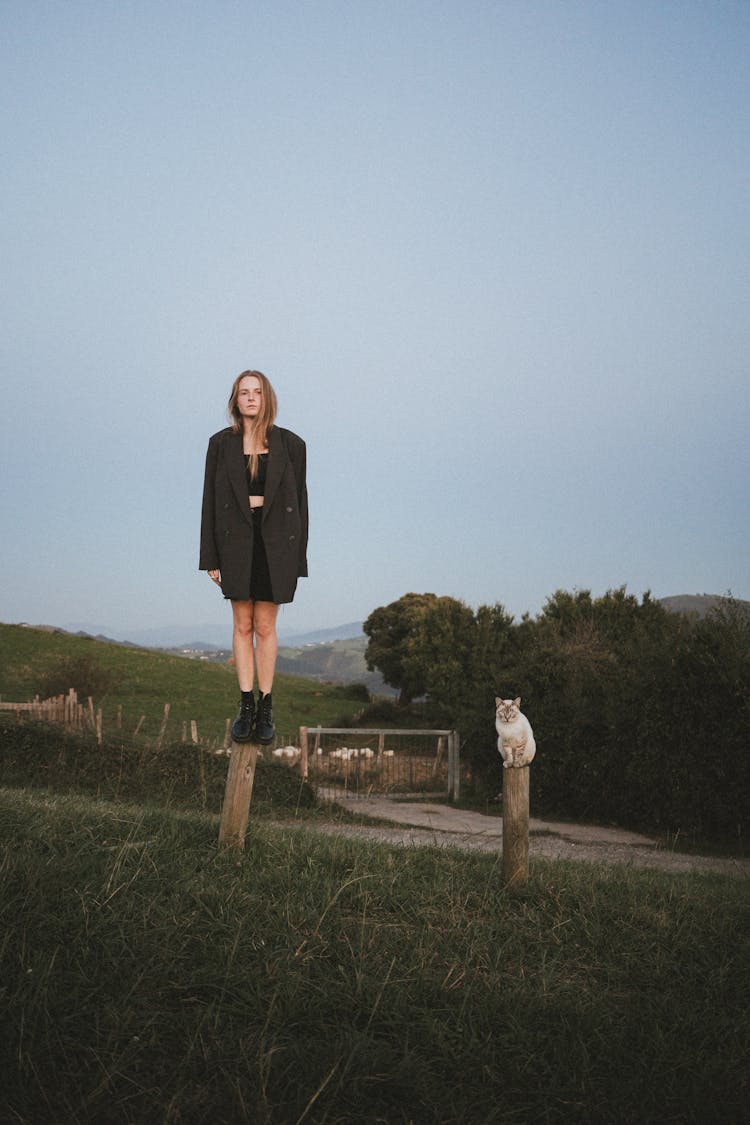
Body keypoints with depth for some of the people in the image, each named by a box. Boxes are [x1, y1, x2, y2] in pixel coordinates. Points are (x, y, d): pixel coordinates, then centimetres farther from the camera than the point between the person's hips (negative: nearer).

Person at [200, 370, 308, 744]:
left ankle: (266, 707, 13)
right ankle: (246, 706, 13)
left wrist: (298, 556, 0)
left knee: (265, 626, 3)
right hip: (235, 540, 1)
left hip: (275, 541, -1)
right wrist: (210, 557, 0)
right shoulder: (221, 443, 2)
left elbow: (299, 499, 3)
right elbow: (210, 500, 4)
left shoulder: (290, 444, 0)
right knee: (243, 625, 5)